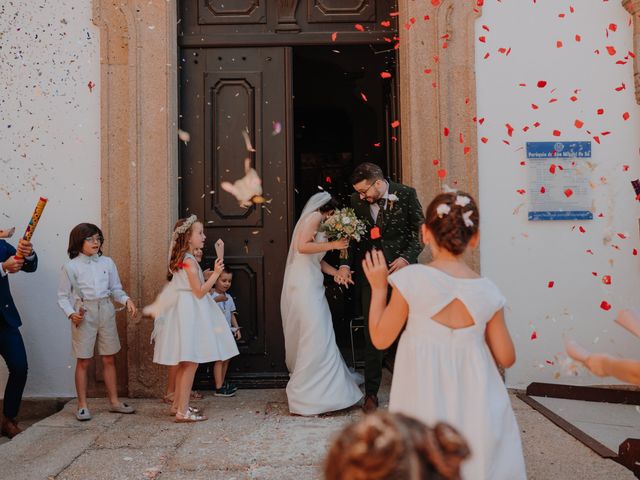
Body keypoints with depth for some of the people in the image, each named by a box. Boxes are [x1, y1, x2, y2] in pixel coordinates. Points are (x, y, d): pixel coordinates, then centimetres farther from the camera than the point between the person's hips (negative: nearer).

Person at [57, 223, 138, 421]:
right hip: (84, 314, -3)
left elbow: (115, 289, 9)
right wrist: (71, 314, -16)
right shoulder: (71, 267, -4)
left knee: (109, 359, 9)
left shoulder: (107, 262, 5)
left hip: (106, 312, 3)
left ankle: (114, 401, 20)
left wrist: (126, 299, -10)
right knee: (83, 361, 3)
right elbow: (63, 296, 0)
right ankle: (82, 405, 14)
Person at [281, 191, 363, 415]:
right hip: (304, 286, -10)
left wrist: (338, 273, 12)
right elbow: (302, 246, -18)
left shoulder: (317, 222, 24)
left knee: (315, 337, 11)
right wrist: (333, 244, -12)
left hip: (310, 286, 10)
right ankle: (307, 396, -5)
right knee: (316, 338, -10)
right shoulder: (314, 216, -3)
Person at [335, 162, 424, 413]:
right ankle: (371, 394, 13)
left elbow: (420, 230, 0)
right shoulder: (356, 200, 2)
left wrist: (407, 257, -13)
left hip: (401, 269, -1)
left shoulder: (406, 194, -4)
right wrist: (345, 264, -3)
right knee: (373, 334, 3)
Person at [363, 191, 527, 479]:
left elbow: (380, 339, -5)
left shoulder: (412, 279, -14)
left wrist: (378, 288, 4)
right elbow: (506, 358, 1)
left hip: (425, 405, -1)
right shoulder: (487, 292, -6)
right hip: (474, 408, 2)